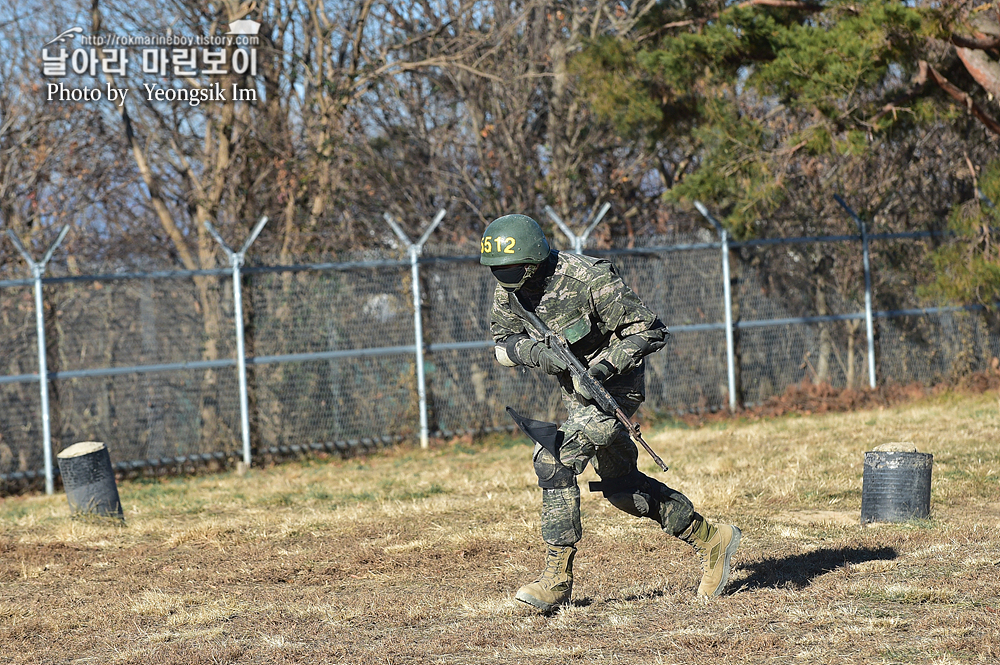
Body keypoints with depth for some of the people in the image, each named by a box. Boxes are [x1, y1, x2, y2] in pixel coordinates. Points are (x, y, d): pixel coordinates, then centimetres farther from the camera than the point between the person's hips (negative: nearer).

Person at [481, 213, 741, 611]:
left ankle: (557, 579, -16)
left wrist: (602, 367, -33)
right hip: (576, 390, 8)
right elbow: (502, 343, 1)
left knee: (554, 462, -22)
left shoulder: (587, 280, -28)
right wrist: (534, 352, -21)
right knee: (619, 485, 14)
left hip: (614, 384, -8)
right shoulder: (508, 290, -9)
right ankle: (710, 541, 27)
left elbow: (651, 332, -23)